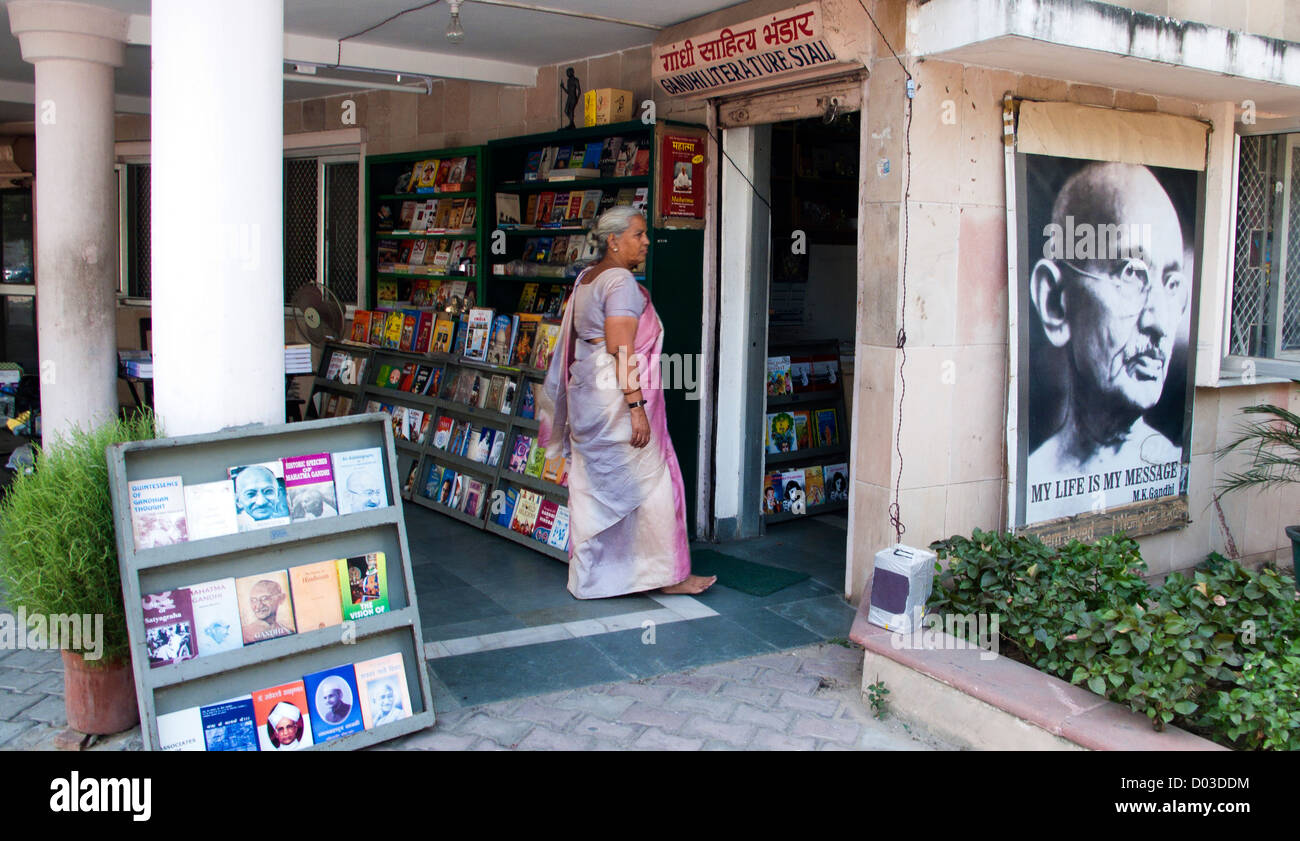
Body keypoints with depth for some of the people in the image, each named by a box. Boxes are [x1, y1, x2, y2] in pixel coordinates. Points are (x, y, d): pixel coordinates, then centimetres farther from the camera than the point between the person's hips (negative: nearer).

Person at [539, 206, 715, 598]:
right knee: (650, 483, 0)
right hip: (617, 397, -10)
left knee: (592, 485, 13)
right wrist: (637, 406, -24)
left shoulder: (586, 278, 15)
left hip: (585, 392, 10)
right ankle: (669, 574, 9)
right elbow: (621, 350, -22)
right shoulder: (621, 282, -14)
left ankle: (590, 577, 22)